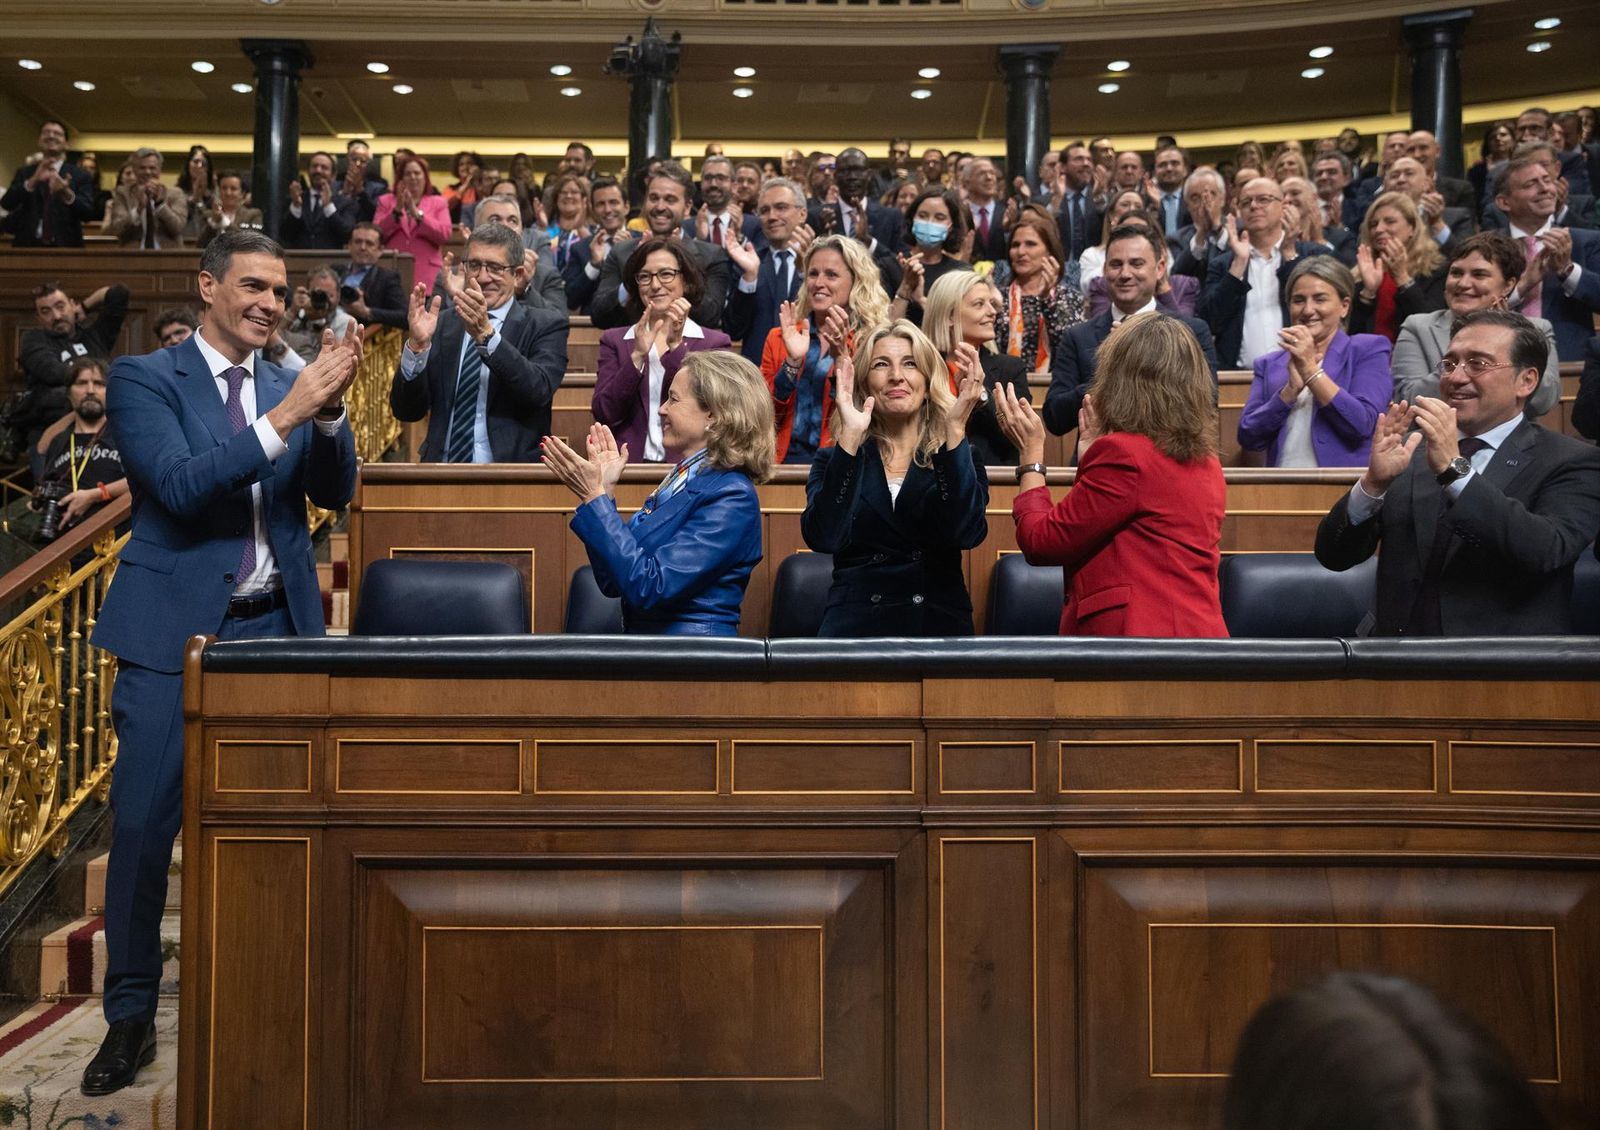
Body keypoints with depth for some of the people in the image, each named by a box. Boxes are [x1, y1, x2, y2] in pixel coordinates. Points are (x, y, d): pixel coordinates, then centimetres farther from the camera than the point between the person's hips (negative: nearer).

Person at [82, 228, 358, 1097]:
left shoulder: (292, 387, 10)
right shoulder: (145, 378, -2)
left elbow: (335, 491, 2)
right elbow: (179, 484, -16)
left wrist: (329, 409, -15)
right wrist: (283, 417, -23)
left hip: (275, 626, 4)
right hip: (174, 630, -3)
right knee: (143, 824, 1)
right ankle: (130, 1015, 15)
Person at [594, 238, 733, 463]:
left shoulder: (714, 343, 7)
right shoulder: (614, 341, 10)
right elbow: (604, 414, -1)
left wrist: (675, 346, -12)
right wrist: (637, 356, -11)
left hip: (688, 465, 0)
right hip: (629, 465, 0)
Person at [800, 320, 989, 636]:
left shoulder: (959, 457, 10)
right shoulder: (834, 460, 9)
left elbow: (966, 533, -10)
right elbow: (823, 538, -10)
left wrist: (954, 431, -14)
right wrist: (849, 437, -13)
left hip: (940, 625, 1)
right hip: (856, 626, 0)